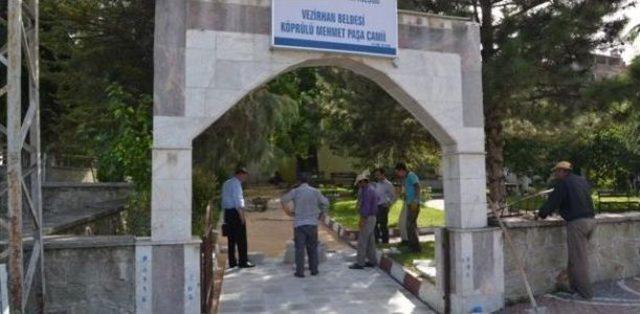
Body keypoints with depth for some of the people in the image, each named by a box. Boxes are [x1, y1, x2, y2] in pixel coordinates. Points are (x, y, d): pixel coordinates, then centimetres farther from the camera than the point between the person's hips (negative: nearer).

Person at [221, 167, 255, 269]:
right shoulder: (236, 183, -11)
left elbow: (225, 200, 17)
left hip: (227, 211, 9)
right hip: (236, 212, -9)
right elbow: (238, 200, -17)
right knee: (241, 238, -4)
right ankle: (243, 261, -2)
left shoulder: (226, 183, 18)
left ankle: (232, 262, 15)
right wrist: (242, 215, -18)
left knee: (231, 238, 11)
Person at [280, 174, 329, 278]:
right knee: (312, 247, 12)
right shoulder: (315, 191, 2)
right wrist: (320, 213, 13)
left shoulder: (295, 191, -2)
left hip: (299, 224, -2)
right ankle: (314, 269, 16)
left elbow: (283, 200, -9)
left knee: (300, 248, 2)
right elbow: (325, 202, 3)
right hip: (312, 223, 2)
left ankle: (300, 271, 2)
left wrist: (288, 212, 1)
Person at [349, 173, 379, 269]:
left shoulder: (367, 190, -17)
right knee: (369, 240, 13)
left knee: (362, 240, -6)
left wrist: (362, 220, -23)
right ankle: (372, 261, 17)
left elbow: (366, 206, -23)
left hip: (367, 218, -10)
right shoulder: (371, 189, 15)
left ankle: (360, 263, -3)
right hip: (370, 217, 10)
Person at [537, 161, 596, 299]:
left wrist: (540, 214, 7)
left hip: (576, 222, -8)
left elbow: (552, 202, -8)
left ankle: (586, 292, 7)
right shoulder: (582, 181, 16)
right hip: (590, 220, 8)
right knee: (579, 256, 17)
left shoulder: (563, 183, -8)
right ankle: (574, 286, 23)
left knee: (578, 258, 0)